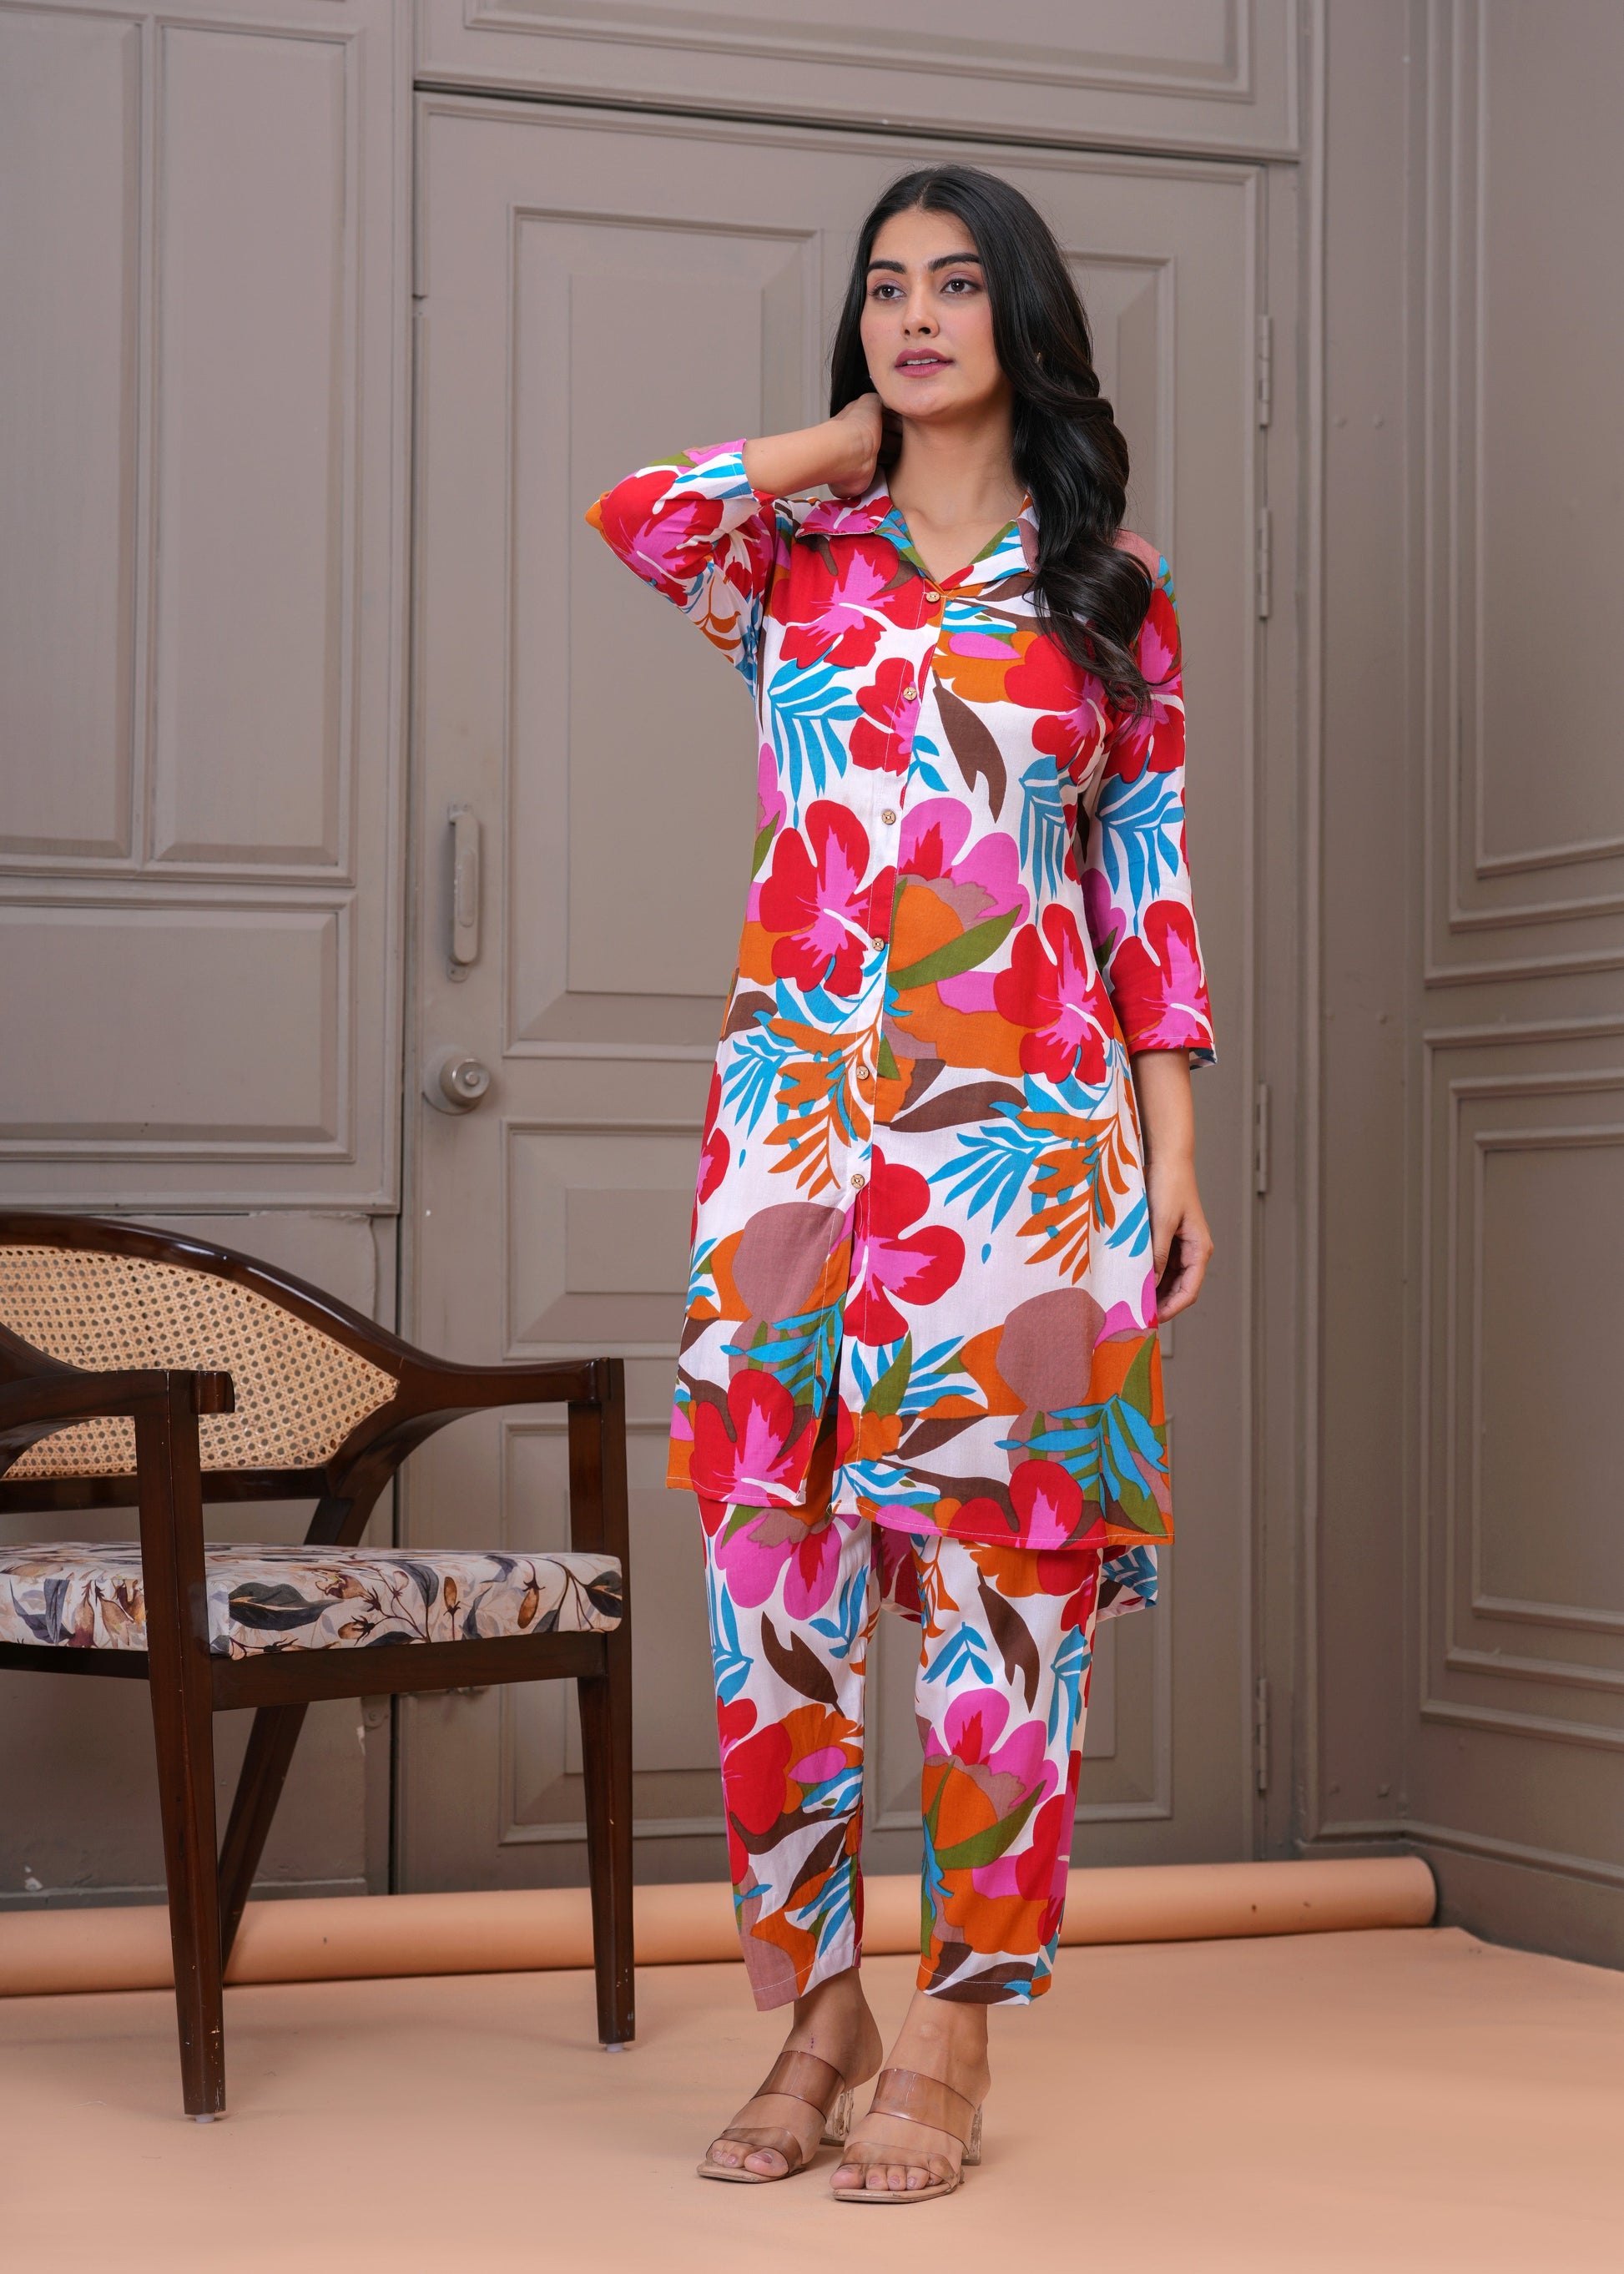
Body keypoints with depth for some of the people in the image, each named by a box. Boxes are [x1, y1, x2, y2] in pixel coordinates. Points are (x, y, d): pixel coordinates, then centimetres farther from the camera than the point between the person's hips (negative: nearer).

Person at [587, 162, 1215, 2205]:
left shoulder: (1106, 583, 10)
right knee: (773, 1561, 0)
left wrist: (1172, 1149, 2)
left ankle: (950, 2039, 7)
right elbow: (639, 511, -13)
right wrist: (851, 444, 3)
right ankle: (817, 2013, 12)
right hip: (798, 1114, 1)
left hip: (1025, 1124, -1)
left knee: (993, 1555, -2)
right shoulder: (795, 555, 10)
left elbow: (1152, 879, 8)